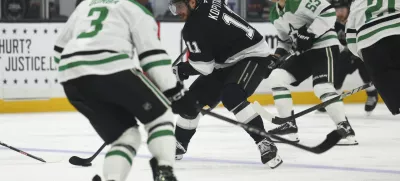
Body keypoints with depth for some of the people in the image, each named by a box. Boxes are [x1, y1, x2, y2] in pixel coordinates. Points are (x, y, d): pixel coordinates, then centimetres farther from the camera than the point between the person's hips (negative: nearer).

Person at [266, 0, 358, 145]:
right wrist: (277, 55, 8)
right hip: (304, 51, 9)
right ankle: (289, 125, 4)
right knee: (276, 77, 1)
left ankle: (345, 129, -22)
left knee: (322, 87, -25)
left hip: (324, 46, -9)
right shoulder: (275, 14, 11)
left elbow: (329, 13, -24)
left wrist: (310, 35, -26)